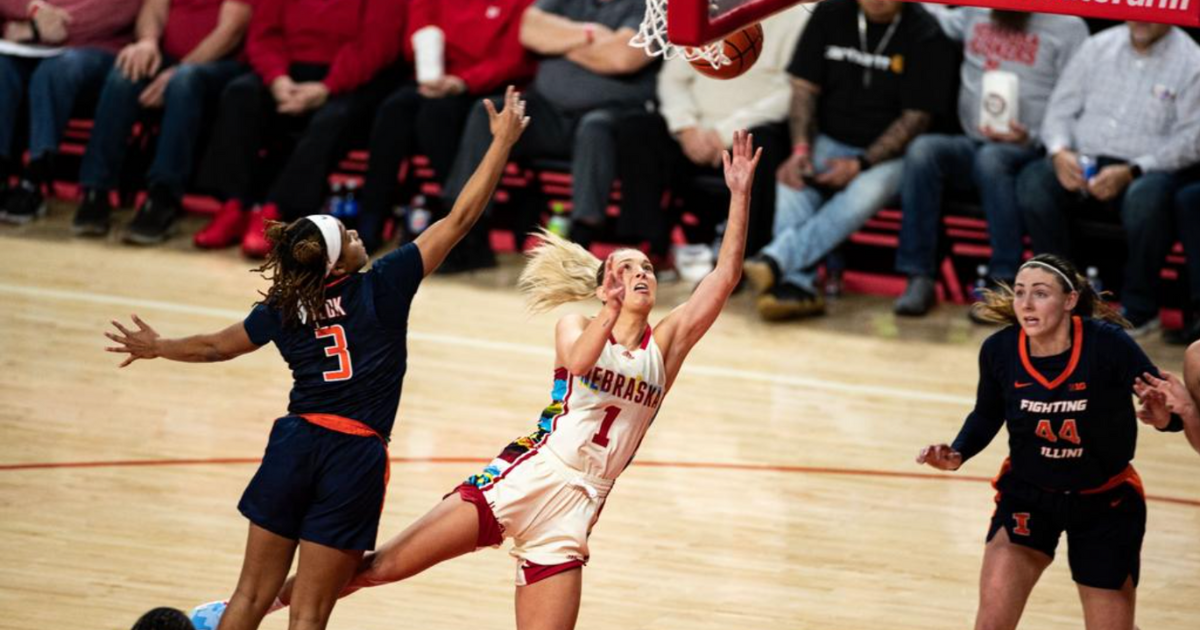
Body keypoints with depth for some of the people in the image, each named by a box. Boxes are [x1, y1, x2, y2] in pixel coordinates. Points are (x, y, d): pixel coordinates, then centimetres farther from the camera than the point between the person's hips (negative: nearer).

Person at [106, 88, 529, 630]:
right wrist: (502, 142, -1)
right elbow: (460, 218, -7)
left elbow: (217, 346, 20)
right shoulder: (382, 286, -9)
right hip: (355, 456, -3)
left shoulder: (282, 309, 3)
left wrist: (156, 348, 40)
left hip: (295, 444, 3)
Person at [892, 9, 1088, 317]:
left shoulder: (1067, 27, 2)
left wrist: (1033, 138, -19)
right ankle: (919, 278, -28)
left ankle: (1006, 283, -35)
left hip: (1027, 152, -4)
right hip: (971, 144, 5)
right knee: (922, 150, -28)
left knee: (991, 158, -38)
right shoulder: (976, 13, 18)